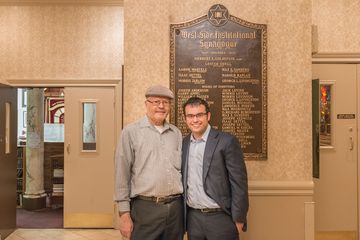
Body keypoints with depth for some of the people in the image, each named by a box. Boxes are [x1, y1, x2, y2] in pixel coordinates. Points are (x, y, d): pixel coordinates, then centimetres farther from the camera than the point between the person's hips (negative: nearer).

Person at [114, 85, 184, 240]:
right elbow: (122, 174, -4)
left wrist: (184, 204, 11)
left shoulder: (176, 133, 9)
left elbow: (182, 169, 13)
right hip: (145, 208, -4)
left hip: (176, 207, 4)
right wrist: (124, 212, -7)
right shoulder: (131, 132, -3)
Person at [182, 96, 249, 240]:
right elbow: (184, 180, 10)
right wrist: (183, 213, 9)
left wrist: (238, 219, -11)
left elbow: (239, 182, -11)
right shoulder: (184, 143, 4)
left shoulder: (227, 141, -12)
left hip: (220, 217, -4)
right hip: (193, 217, 4)